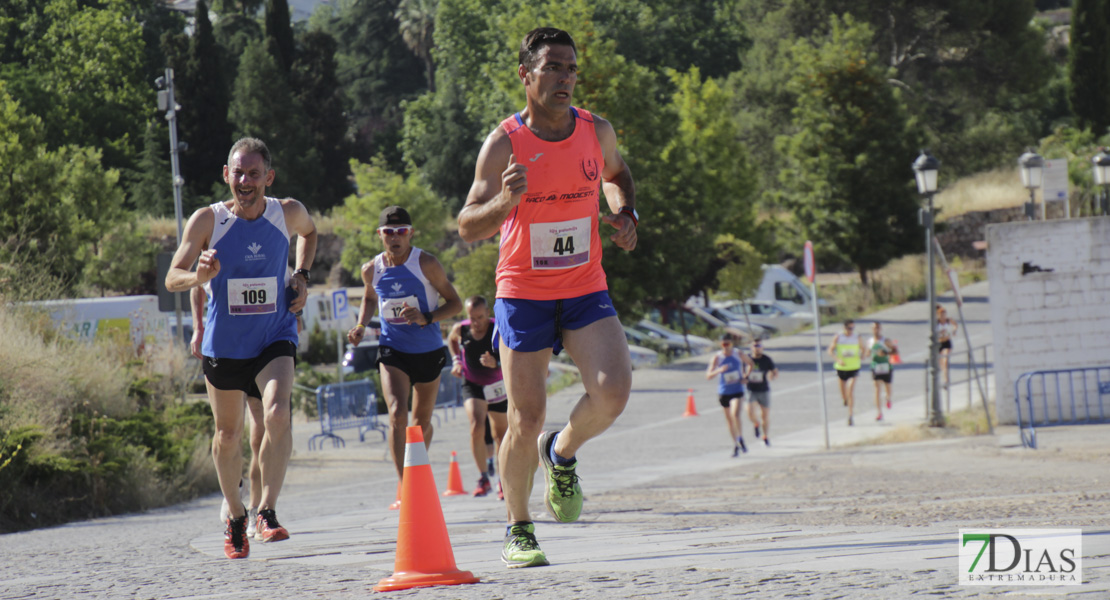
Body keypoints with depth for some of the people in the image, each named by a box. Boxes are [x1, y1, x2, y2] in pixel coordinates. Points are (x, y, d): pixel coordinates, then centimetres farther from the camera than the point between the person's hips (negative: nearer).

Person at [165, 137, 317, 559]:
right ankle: (235, 516, 35)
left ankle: (267, 511, -23)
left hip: (274, 339, 0)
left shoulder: (287, 213, -7)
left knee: (278, 414, -26)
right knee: (228, 434, 13)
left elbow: (309, 232, 18)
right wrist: (198, 277, -38)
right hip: (224, 344, 0)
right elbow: (172, 279, -16)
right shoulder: (208, 220, -14)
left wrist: (302, 276, 2)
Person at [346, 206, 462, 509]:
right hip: (392, 350, 0)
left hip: (428, 350, 0)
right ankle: (403, 488, -25)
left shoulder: (426, 264, -13)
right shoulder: (372, 270, -3)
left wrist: (426, 318, -25)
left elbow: (455, 303, -9)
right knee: (397, 413, -21)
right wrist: (361, 326, 1)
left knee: (422, 421, 14)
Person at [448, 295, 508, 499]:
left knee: (501, 433, 10)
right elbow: (452, 340, 12)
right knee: (477, 426, -23)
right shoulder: (461, 329, -14)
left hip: (497, 386, 0)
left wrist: (495, 363, -45)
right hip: (472, 385, 0)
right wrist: (456, 360, -2)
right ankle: (483, 478, -12)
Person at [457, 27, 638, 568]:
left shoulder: (597, 132, 0)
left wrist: (625, 215, 3)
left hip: (586, 290, 3)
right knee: (525, 424, -2)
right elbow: (467, 227, -13)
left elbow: (615, 174, 24)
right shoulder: (504, 143, -12)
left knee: (613, 392, -19)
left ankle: (563, 453, 14)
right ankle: (517, 530, 20)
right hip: (523, 294, -3)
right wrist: (504, 202, -33)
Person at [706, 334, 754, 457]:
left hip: (737, 391, -2)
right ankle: (736, 446, 23)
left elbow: (750, 363, 16)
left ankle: (740, 437, -4)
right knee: (729, 420, 10)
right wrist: (719, 370, -31)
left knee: (735, 414, -25)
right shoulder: (717, 357, -7)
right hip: (723, 392, 2)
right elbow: (708, 375, -12)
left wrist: (746, 376, 1)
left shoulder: (739, 354, -3)